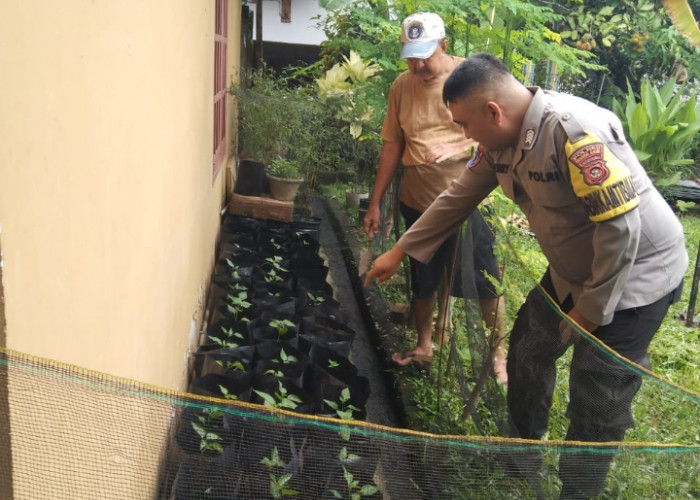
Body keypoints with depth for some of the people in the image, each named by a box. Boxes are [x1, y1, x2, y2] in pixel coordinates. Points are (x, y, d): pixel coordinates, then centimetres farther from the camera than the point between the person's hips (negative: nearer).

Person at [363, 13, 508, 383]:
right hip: (417, 203, 4)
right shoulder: (401, 86, 1)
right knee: (423, 280, 18)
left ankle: (499, 354, 26)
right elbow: (392, 145, 6)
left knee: (486, 281, 7)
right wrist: (375, 202, 6)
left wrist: (457, 149, -27)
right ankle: (424, 346, 38)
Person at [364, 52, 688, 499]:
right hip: (572, 272, 8)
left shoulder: (576, 132, -32)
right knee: (527, 350, 18)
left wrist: (591, 310, -20)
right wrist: (400, 251, 8)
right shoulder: (501, 139, -5)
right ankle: (524, 448, 42)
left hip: (636, 274, -8)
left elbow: (621, 226, -30)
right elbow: (459, 197, 5)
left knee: (596, 400, -3)